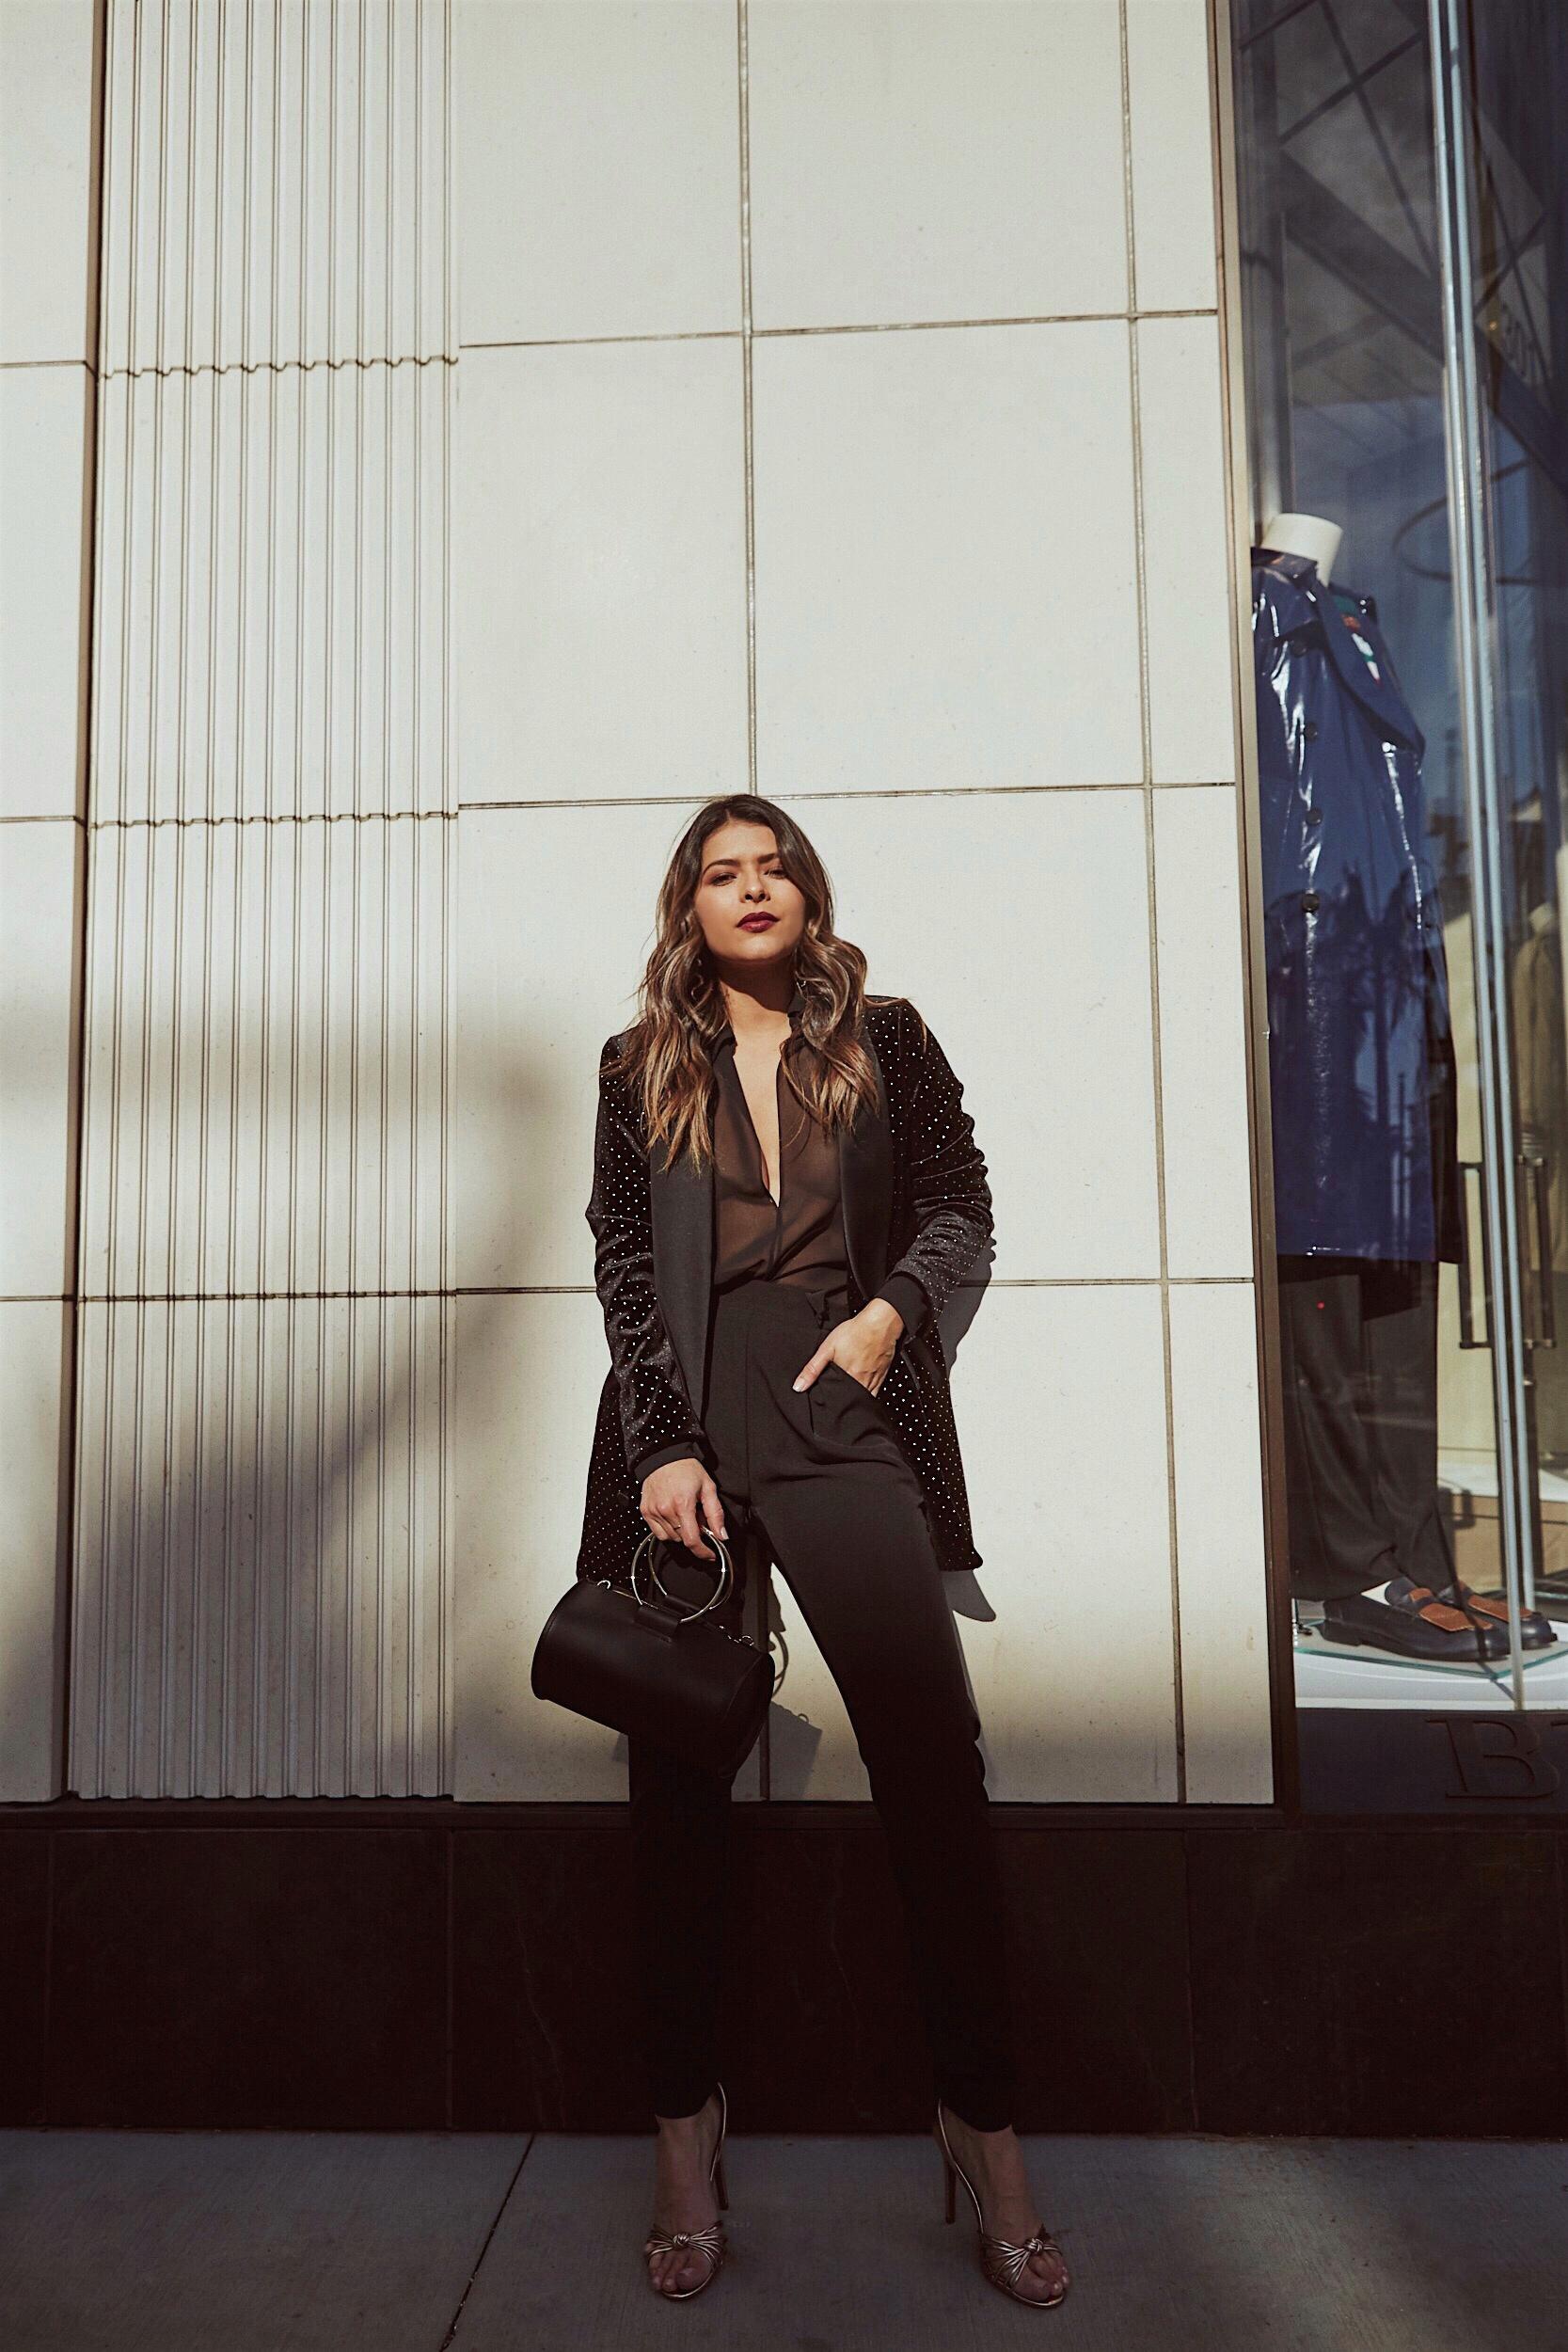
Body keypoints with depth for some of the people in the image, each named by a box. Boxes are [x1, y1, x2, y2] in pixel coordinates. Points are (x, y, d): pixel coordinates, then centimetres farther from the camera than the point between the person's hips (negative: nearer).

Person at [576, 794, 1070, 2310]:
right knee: (678, 1782, 4)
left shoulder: (885, 1040, 14)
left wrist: (893, 1305, -5)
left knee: (932, 1761, -7)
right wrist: (659, 1450, -5)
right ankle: (684, 2132, 18)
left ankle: (984, 2133, 8)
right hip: (688, 1425, 1)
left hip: (845, 1415, 0)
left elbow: (959, 1202, 15)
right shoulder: (641, 1069, 13)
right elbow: (622, 1267, 7)